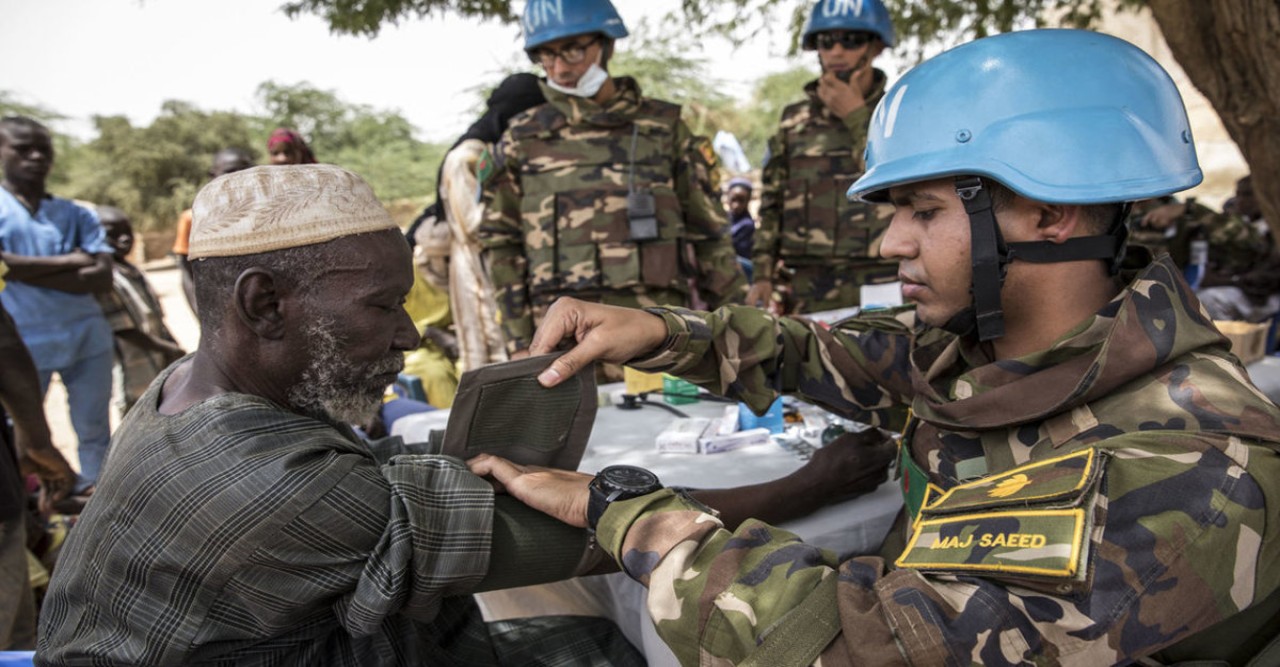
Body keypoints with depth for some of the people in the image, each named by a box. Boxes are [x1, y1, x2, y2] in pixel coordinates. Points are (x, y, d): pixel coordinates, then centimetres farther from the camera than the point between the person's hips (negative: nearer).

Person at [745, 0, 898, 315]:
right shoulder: (794, 122, 12)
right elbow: (771, 205, 13)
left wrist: (856, 116, -9)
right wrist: (762, 274, 7)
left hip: (884, 288, -2)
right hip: (812, 290, 3)